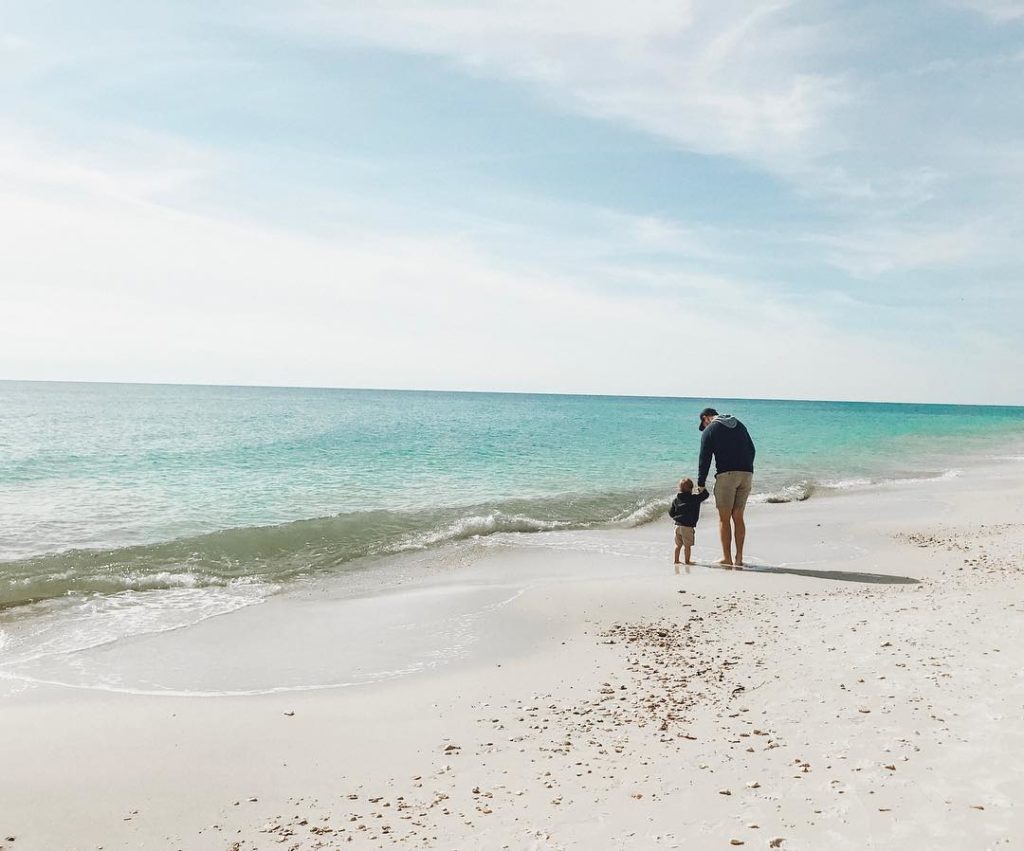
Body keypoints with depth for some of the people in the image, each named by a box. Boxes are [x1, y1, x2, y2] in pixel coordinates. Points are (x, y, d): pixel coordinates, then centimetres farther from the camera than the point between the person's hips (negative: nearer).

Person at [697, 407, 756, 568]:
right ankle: (739, 558, 9)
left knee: (724, 518, 1)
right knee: (738, 517, 10)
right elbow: (752, 450, 19)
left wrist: (700, 484, 3)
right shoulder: (739, 425, 20)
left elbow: (705, 459, -1)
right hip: (747, 474, 5)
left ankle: (727, 558, 0)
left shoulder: (709, 430, 3)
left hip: (726, 475, -5)